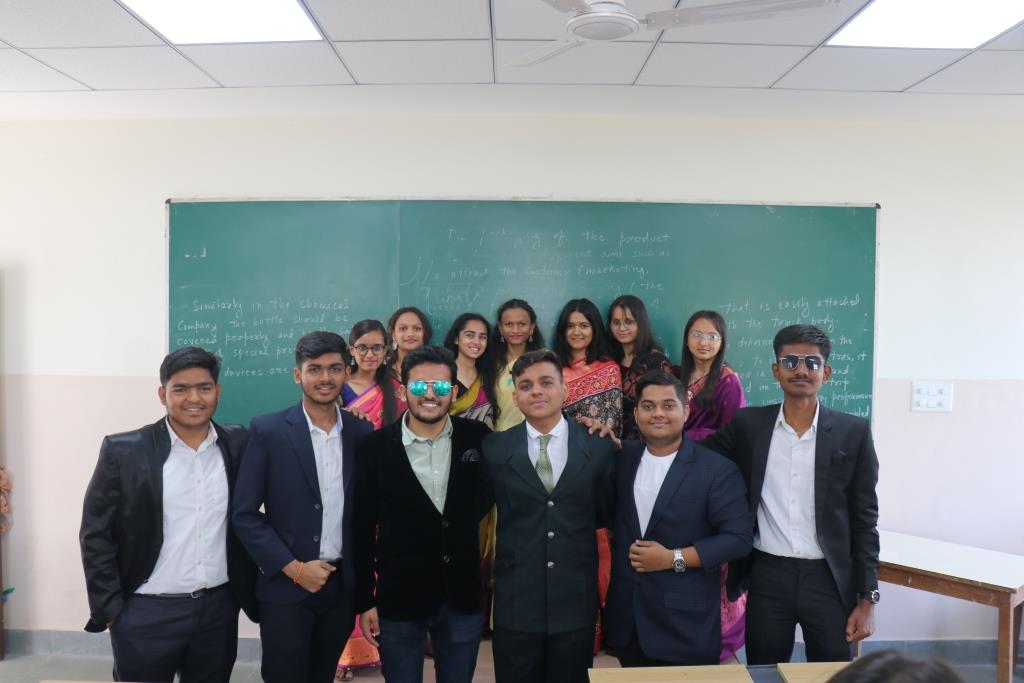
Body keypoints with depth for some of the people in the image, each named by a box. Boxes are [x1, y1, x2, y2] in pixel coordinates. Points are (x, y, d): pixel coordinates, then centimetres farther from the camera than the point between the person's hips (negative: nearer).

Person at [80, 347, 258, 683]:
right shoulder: (124, 451, -8)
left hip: (219, 609, 3)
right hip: (145, 614, -2)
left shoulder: (238, 444, -1)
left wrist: (250, 591, 7)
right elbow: (96, 535, -4)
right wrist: (110, 611, -6)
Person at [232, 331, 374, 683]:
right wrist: (294, 569, -13)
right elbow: (245, 515, -8)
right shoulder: (267, 430, -9)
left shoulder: (361, 432, 1)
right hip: (286, 588, -3)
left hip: (342, 586, 3)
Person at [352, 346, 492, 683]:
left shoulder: (478, 438, -5)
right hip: (398, 599, -1)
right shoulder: (376, 447, -8)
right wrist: (365, 601, -3)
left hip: (463, 598, 2)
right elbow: (362, 528, -4)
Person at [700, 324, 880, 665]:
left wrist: (867, 598, -2)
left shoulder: (853, 432, -2)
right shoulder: (748, 424, 0)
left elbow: (864, 519, 0)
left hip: (829, 579, 0)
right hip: (767, 577, 1)